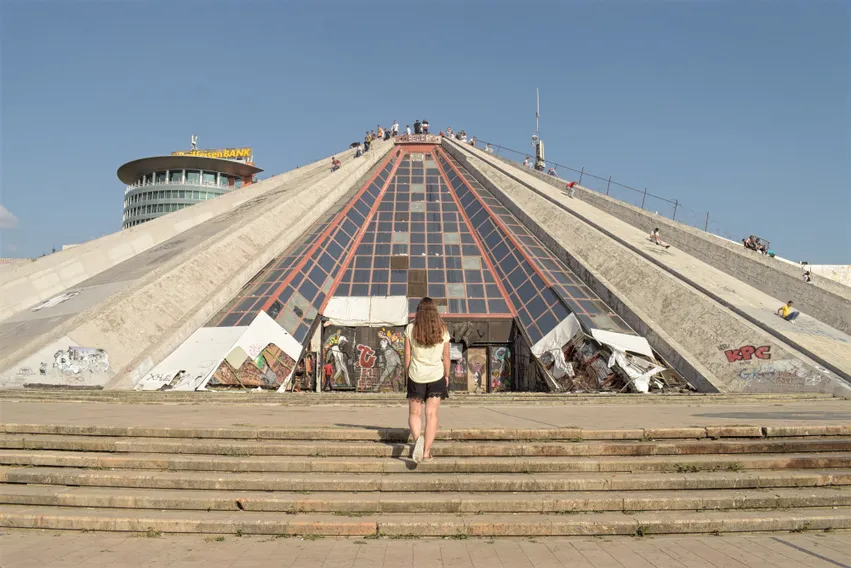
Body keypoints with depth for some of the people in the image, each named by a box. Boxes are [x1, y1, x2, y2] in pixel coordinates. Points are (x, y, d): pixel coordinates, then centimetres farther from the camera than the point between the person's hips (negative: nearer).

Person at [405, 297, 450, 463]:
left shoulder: (410, 329, -4)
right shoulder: (442, 330, -1)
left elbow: (407, 355, -1)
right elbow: (446, 356, 4)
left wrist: (408, 374, 11)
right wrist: (447, 375, 16)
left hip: (416, 375, -1)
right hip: (436, 375, 1)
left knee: (414, 413, 9)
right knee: (431, 414, 4)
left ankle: (417, 438, -18)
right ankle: (426, 452, 3)